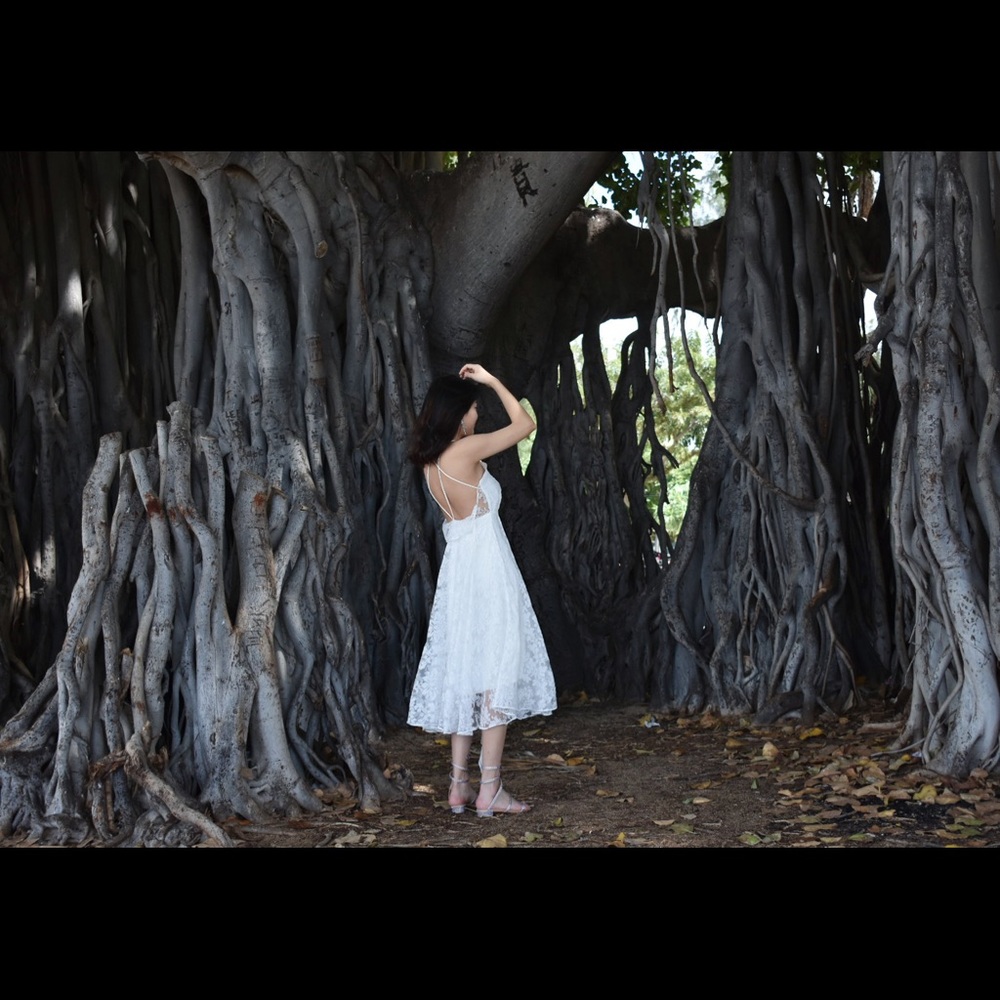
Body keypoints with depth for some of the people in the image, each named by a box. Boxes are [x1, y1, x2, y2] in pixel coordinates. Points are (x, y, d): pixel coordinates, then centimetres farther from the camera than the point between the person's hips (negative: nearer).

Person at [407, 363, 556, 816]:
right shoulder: (466, 449, -13)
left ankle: (460, 786, 14)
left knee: (463, 673, 11)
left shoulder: (429, 462, 8)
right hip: (487, 565, -8)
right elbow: (524, 423, -3)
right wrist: (493, 381, 6)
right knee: (497, 672, -3)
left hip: (456, 568, 8)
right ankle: (489, 789, -2)